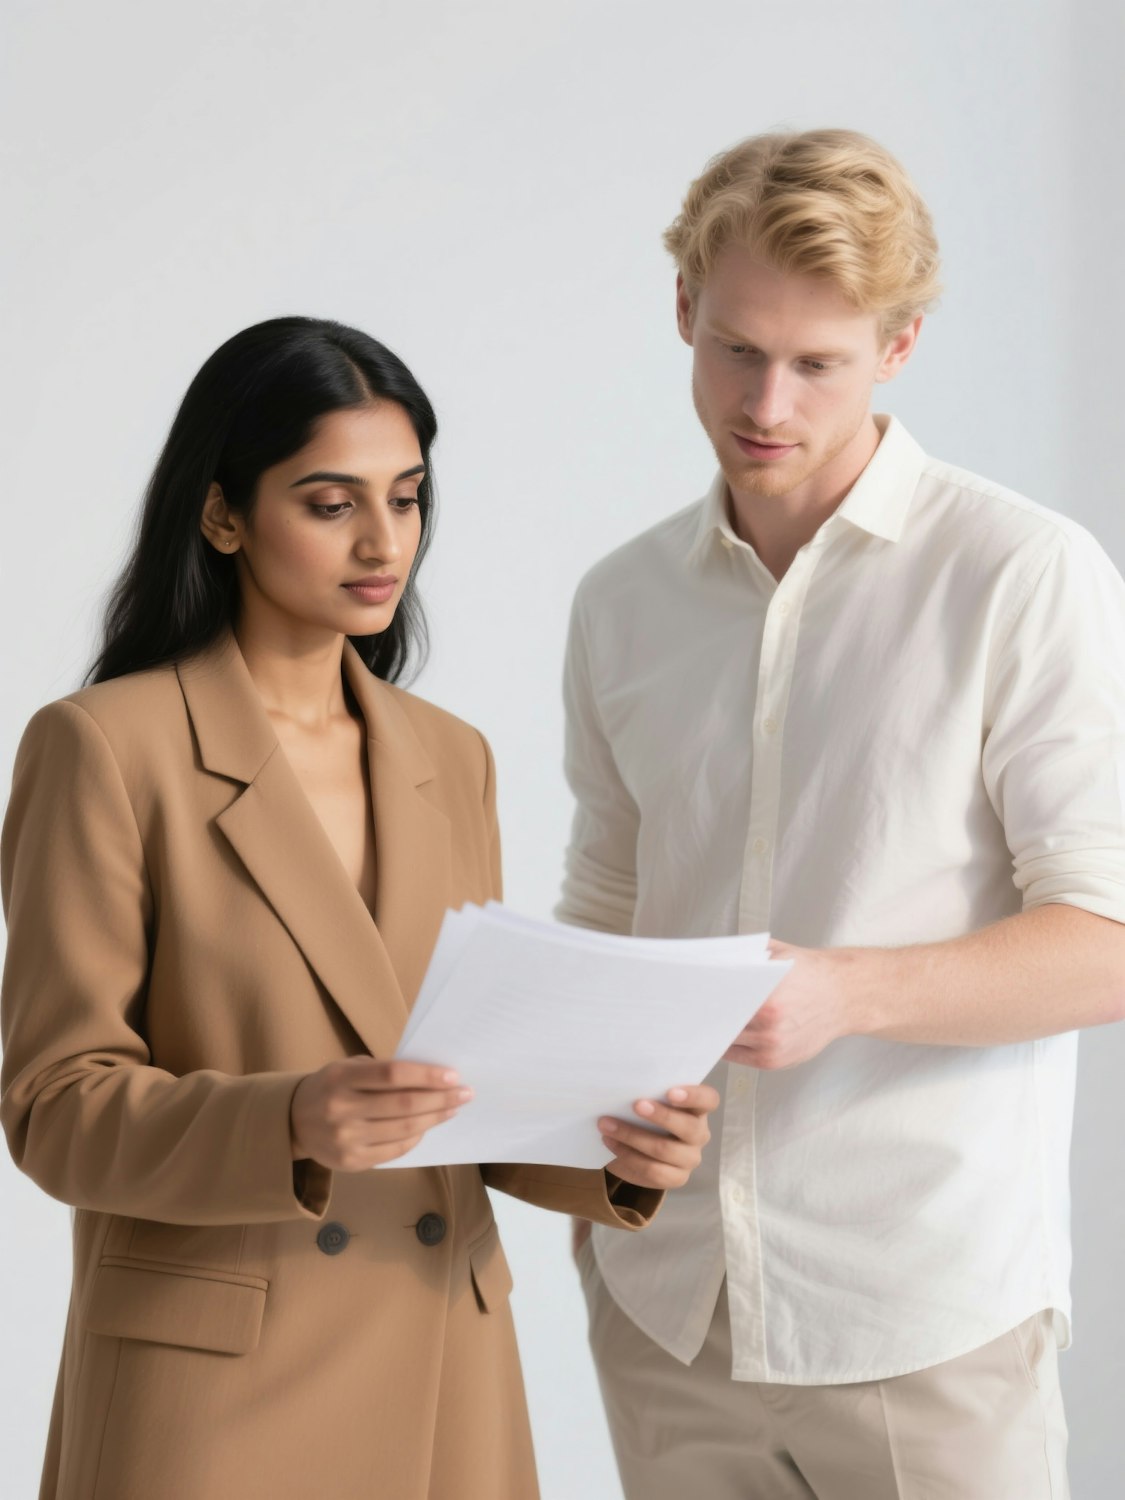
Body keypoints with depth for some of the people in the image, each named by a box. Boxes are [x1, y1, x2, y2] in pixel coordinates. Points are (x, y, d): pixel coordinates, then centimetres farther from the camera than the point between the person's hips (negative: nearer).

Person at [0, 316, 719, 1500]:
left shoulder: (450, 760, 8)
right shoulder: (104, 748, -9)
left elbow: (482, 1072, 11)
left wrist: (617, 1150, -9)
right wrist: (291, 1127, -27)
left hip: (441, 1371, 5)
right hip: (215, 1388, -5)